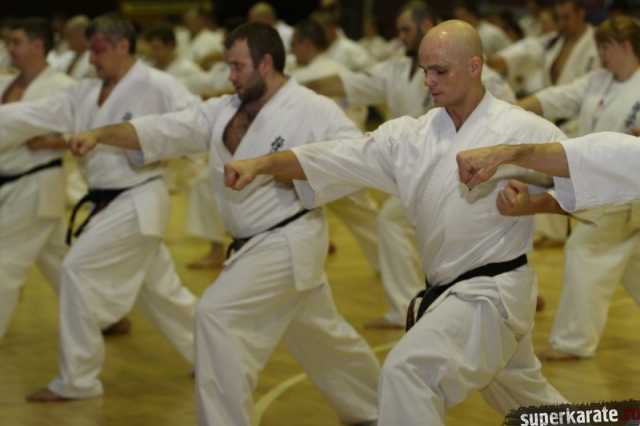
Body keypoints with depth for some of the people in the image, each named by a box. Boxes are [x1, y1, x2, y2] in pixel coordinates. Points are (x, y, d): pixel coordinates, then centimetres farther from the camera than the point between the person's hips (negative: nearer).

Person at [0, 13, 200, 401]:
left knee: (79, 270, -14)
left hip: (138, 202, -8)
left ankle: (77, 380, -6)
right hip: (110, 204, 8)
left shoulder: (155, 86, -13)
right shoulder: (84, 96, 9)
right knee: (160, 289, 17)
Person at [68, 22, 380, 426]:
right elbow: (165, 130, -1)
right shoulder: (225, 111, 6)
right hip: (258, 245, 8)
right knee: (322, 333, 23)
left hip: (287, 242, -8)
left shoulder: (314, 111, -13)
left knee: (218, 315, -18)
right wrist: (100, 134, -12)